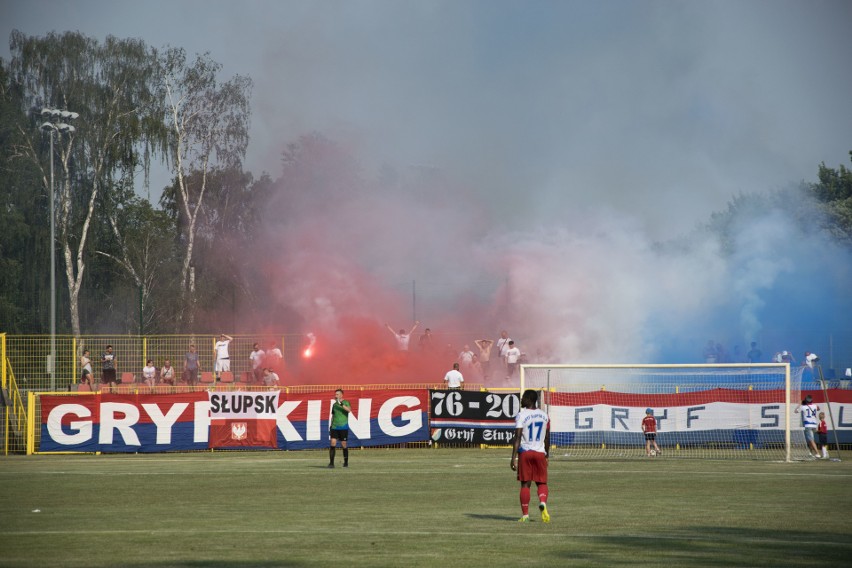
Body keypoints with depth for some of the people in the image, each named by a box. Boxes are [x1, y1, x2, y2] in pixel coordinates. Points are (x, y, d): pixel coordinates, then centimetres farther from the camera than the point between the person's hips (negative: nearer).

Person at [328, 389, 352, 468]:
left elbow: (349, 410, -23)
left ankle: (346, 462, 16)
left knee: (343, 445, 2)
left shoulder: (346, 403, -2)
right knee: (332, 443, -9)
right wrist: (331, 425, 19)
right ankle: (331, 463, -10)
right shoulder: (334, 404, 13)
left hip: (343, 427, -4)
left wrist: (342, 405, -34)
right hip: (334, 427, 4)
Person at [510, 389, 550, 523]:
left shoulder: (521, 415, -7)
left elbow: (517, 438, -13)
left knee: (525, 484, 2)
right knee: (542, 482, 10)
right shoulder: (544, 416, 8)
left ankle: (525, 515, 2)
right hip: (540, 452, 3)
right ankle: (543, 503, -19)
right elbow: (547, 438, 12)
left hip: (525, 452, -3)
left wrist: (514, 457, -13)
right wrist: (547, 455, 23)